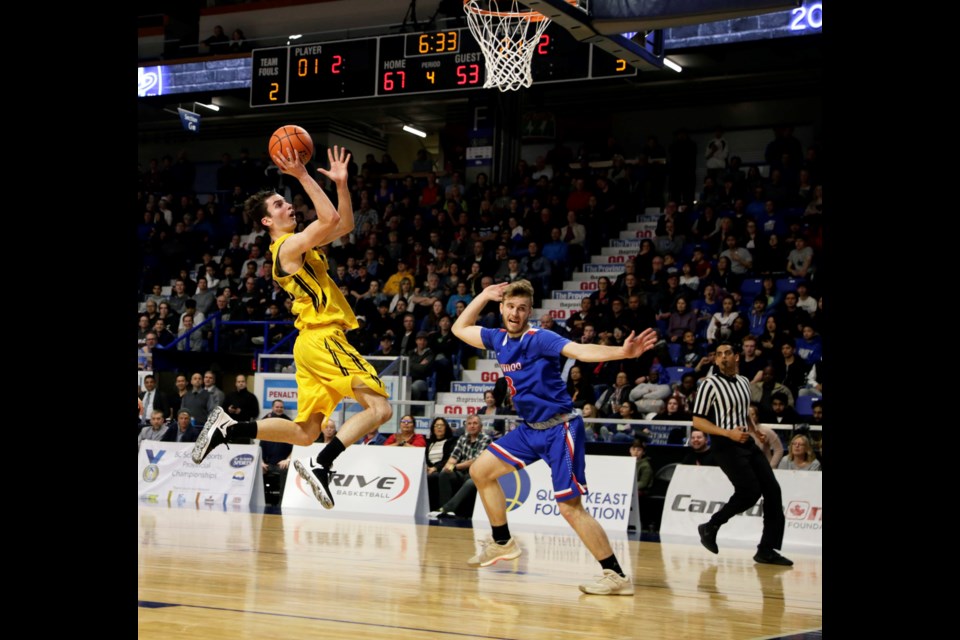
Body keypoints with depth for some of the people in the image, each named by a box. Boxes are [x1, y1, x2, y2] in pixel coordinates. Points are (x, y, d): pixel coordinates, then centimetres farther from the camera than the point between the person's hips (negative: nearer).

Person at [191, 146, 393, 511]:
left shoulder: (301, 245, 19)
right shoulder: (289, 245, -8)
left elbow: (345, 224, 24)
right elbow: (330, 219, -22)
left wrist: (341, 182, 15)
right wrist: (303, 177, -17)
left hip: (314, 343, 9)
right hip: (324, 340, -9)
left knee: (304, 433, 11)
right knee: (379, 408, -16)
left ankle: (227, 429, 10)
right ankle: (321, 466, -23)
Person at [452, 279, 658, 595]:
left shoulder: (540, 339, -17)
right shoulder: (499, 339, 5)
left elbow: (581, 350, -33)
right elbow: (460, 329, 23)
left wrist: (623, 352, -49)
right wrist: (484, 296, 15)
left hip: (559, 429, -8)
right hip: (530, 429, 8)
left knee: (570, 507, -14)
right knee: (481, 471, 12)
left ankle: (617, 576, -9)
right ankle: (502, 543, 27)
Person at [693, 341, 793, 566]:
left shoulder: (744, 383, 14)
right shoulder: (710, 384, -7)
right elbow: (697, 421, -9)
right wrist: (728, 433, -19)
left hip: (748, 443, 7)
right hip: (726, 445, -7)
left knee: (772, 490, -2)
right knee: (750, 491, -17)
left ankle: (767, 550, 3)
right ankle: (710, 527, 4)